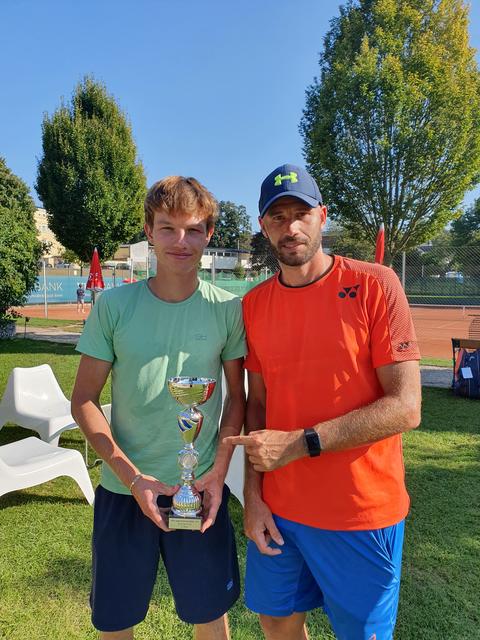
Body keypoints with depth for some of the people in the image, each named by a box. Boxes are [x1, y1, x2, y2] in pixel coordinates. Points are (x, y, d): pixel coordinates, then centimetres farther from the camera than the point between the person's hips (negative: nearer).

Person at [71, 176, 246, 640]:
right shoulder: (113, 305, -8)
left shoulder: (227, 309, -7)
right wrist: (132, 477, -11)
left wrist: (218, 472, -8)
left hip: (201, 491, 0)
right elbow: (84, 399, -4)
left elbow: (237, 397, 1)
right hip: (124, 490, 0)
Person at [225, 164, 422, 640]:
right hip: (277, 510, 4)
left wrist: (300, 443, -21)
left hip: (360, 513, -3)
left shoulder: (375, 285, -13)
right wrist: (253, 496, -1)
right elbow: (257, 402, 5)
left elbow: (405, 408, -17)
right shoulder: (254, 304, 1)